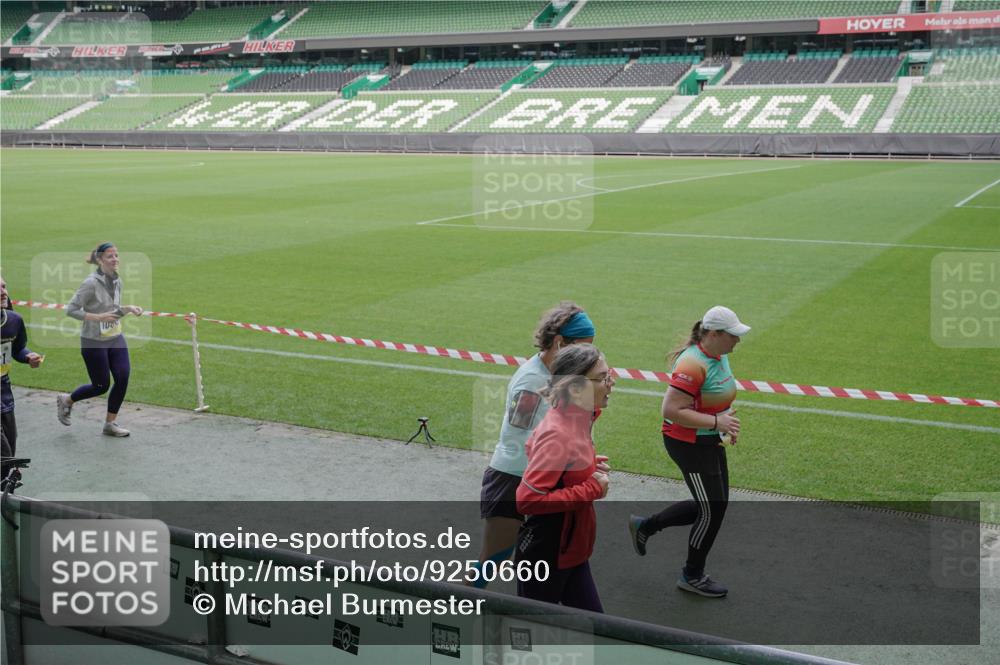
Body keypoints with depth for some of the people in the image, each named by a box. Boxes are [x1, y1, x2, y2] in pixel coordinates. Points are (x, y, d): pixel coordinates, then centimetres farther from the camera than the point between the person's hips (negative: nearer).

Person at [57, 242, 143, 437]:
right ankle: (66, 400, 32)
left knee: (123, 377, -5)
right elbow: (71, 310, -18)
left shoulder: (117, 281, 3)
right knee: (101, 386, 3)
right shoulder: (91, 283, -19)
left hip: (116, 339, 6)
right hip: (94, 342, -6)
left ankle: (111, 423, 11)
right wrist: (98, 317, -26)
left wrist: (129, 308, -4)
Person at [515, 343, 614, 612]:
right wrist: (591, 489, -24)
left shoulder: (576, 418, 0)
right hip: (545, 556, -9)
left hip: (570, 550, 9)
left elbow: (533, 449, 16)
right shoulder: (559, 434, -27)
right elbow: (527, 499, -30)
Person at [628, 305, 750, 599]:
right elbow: (671, 411, -29)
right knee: (712, 511, 2)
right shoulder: (693, 364, -26)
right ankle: (692, 576, 23)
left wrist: (727, 423, 6)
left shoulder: (720, 356, 4)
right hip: (689, 444, -10)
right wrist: (716, 422, -27)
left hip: (710, 442, 10)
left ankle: (644, 526, 32)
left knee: (711, 505, 17)